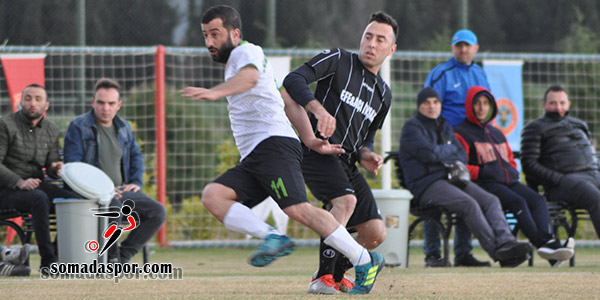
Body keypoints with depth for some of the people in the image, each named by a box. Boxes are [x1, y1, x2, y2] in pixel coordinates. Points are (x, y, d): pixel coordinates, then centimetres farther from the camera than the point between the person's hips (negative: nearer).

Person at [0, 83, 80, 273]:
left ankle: (61, 256, -15)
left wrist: (56, 169, -9)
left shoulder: (51, 131, 13)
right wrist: (19, 182, -25)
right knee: (39, 198, -37)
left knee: (74, 200, -20)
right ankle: (48, 261, -37)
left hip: (36, 184, 6)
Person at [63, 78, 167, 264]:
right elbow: (73, 165, -7)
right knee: (113, 206, -40)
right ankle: (110, 258, -20)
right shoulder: (78, 127, -1)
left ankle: (122, 256, -12)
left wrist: (136, 182, 12)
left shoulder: (123, 128, 18)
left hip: (122, 190, 6)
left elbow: (136, 156, 31)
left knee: (158, 212, -15)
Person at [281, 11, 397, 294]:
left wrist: (365, 154, 4)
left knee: (375, 234, 2)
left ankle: (335, 272, 28)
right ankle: (323, 278, -28)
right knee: (346, 199, -33)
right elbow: (293, 80, -11)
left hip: (347, 162, 7)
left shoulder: (384, 94, 20)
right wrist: (319, 109, -28)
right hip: (318, 152, -7)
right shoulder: (338, 60, 2)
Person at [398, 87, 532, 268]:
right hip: (426, 184, -8)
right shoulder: (412, 127, 2)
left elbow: (462, 156, 20)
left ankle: (506, 243, -34)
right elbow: (429, 154, -13)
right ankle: (497, 251, -33)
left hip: (451, 178, 8)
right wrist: (450, 150, 5)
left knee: (491, 200, -15)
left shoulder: (444, 128, 27)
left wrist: (454, 163, -4)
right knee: (469, 204, -30)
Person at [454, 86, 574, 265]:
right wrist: (483, 172, -16)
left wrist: (513, 172, 13)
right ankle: (543, 244, -42)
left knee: (538, 199, -23)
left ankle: (548, 242, -43)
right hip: (484, 184, -7)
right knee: (517, 202, -32)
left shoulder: (498, 134, 30)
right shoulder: (461, 134, 6)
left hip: (509, 182, 7)